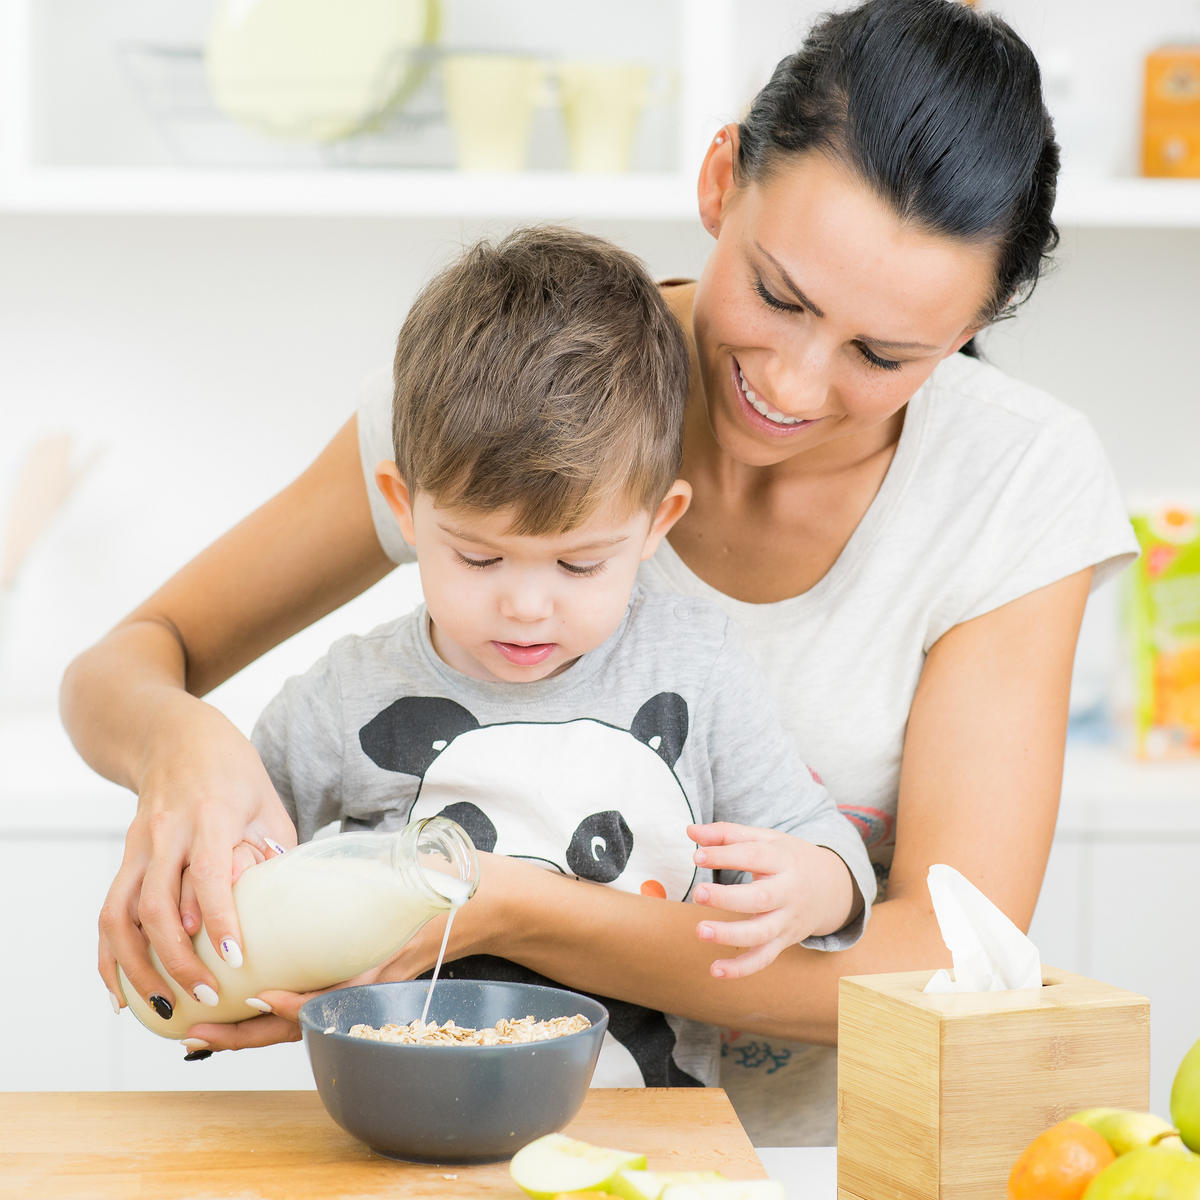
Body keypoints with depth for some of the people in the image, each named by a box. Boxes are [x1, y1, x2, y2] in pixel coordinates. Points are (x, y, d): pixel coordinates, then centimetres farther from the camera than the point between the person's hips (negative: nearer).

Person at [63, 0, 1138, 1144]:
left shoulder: (1022, 480, -12)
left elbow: (946, 968, -18)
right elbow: (120, 666, -3)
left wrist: (497, 907, -27)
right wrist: (178, 739, -27)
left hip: (843, 1153, -1)